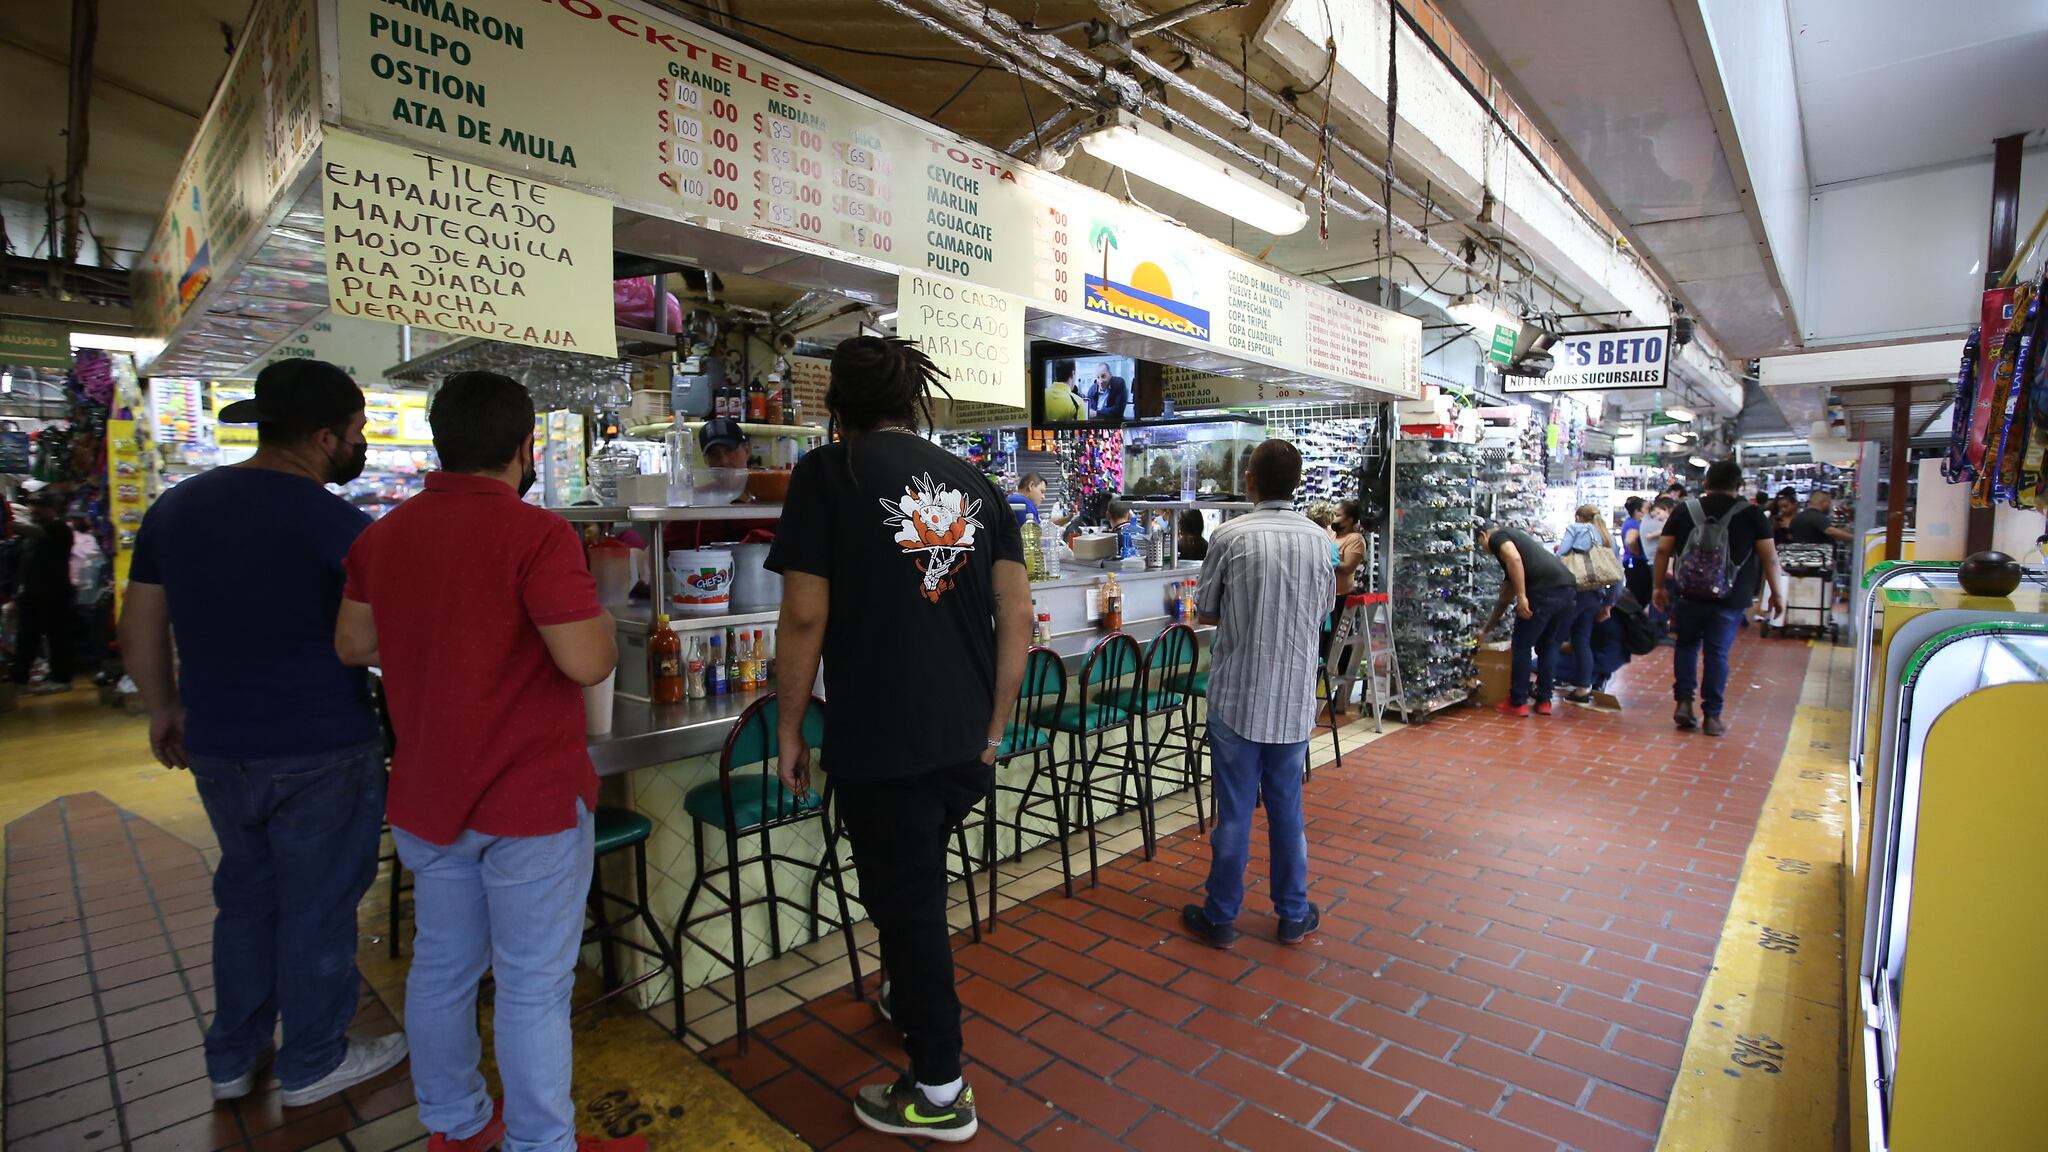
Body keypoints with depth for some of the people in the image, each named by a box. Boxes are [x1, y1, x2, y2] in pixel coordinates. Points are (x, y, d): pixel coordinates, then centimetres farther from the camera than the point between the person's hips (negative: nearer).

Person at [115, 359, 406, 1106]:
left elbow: (139, 626, 11)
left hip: (218, 747, 7)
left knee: (247, 894, 22)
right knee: (317, 907, 9)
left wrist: (164, 708, 21)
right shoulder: (336, 525, -18)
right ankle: (312, 1063, 26)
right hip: (319, 752, -6)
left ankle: (231, 1059, 35)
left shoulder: (176, 506, 3)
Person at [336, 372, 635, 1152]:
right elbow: (588, 662, -24)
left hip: (427, 795, 8)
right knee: (533, 985, 6)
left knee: (442, 966, 21)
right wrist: (599, 619, -4)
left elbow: (354, 644, 15)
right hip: (529, 798, -7)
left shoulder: (383, 534, 4)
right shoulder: (535, 533, -20)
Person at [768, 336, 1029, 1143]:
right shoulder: (971, 482, 7)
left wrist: (789, 732, 0)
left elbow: (806, 616, -12)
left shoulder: (827, 473, -7)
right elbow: (1017, 617, 5)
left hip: (880, 743, -5)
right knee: (916, 883, 28)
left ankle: (938, 1091, 28)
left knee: (905, 901, 11)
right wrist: (993, 726, 13)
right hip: (967, 742, 6)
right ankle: (909, 998, 51)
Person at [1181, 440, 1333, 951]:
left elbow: (1205, 610, -2)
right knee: (1287, 809, 15)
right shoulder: (1318, 539, -2)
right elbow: (1324, 610, 12)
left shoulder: (1230, 536, -12)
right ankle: (1293, 915, 28)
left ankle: (1220, 917, 21)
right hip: (1294, 699, 3)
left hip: (1237, 695, -3)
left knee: (1235, 811, 6)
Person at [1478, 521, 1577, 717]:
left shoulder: (1497, 537, 11)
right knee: (1547, 645, 23)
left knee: (1522, 646, 6)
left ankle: (1518, 703, 14)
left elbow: (1514, 559, -16)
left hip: (1545, 591, -8)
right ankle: (1543, 701, 25)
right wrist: (1486, 629, 46)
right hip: (1567, 587, 8)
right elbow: (1504, 599, 39)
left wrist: (1521, 596, -17)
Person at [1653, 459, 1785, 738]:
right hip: (1729, 599, -1)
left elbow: (1663, 550, 2)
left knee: (1687, 645, 17)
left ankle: (1684, 702, 7)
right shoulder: (1752, 514, 0)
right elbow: (1769, 557, -1)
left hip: (1689, 594, 1)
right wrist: (1776, 593, 8)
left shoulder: (1684, 510, 3)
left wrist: (1659, 586, 10)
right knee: (1717, 653, 4)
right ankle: (1712, 715, 8)